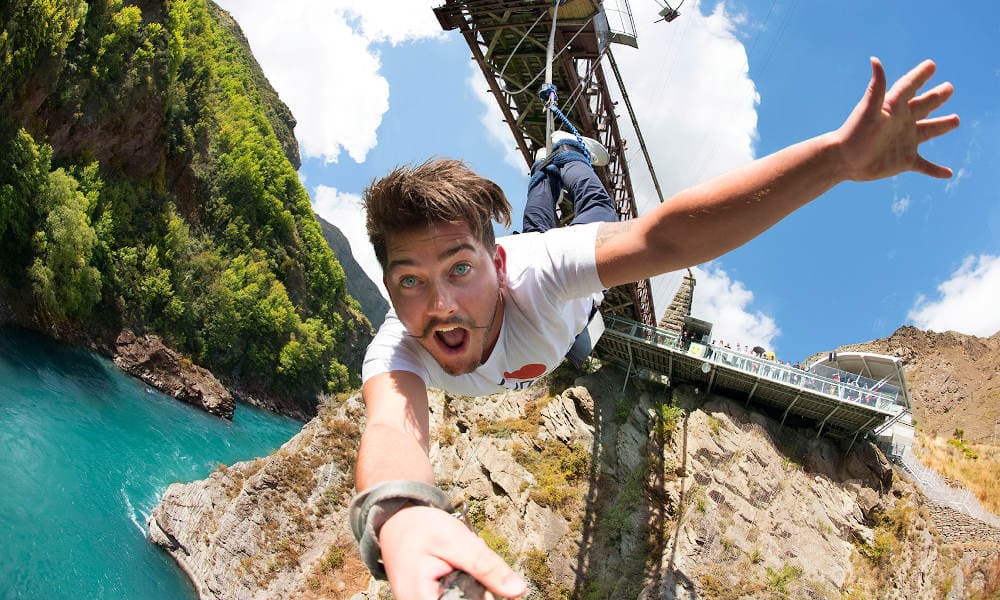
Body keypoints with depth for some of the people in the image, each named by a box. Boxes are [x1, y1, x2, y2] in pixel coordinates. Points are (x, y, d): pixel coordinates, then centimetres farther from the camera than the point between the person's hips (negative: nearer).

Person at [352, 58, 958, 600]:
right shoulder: (395, 352, -47)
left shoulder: (529, 274, -49)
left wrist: (838, 155, -76)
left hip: (566, 305, -1)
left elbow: (663, 236, -64)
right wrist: (399, 517, -94)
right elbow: (392, 427, -68)